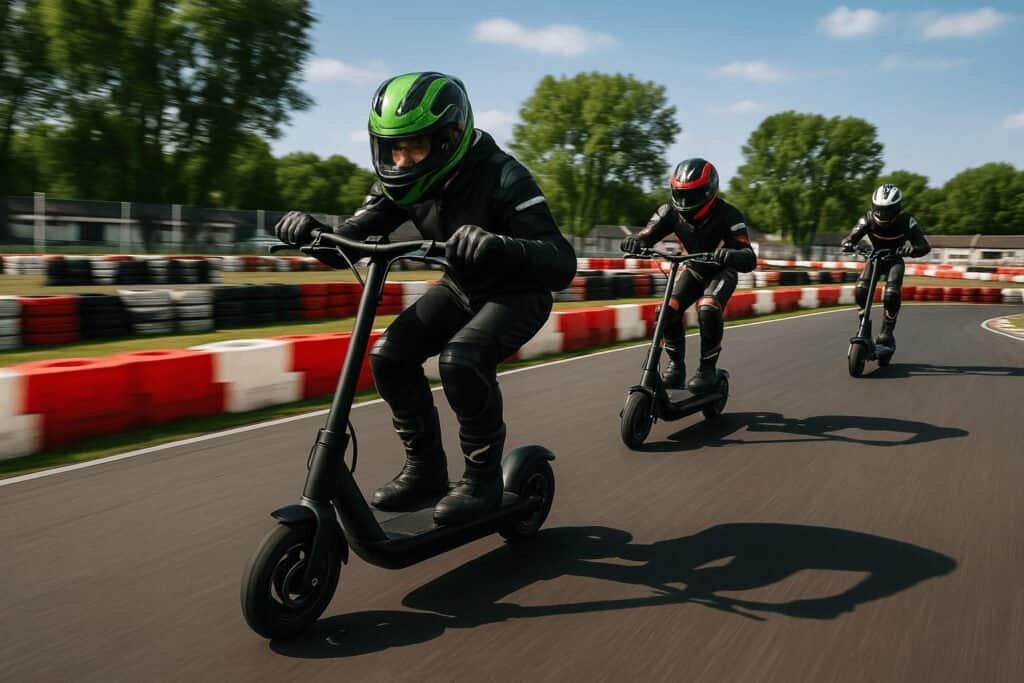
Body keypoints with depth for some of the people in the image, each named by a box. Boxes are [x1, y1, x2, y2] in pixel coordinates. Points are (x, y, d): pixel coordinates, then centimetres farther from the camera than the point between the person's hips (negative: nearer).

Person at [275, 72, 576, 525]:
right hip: (460, 288, 6)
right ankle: (425, 470, 3)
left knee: (462, 359, -32)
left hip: (518, 294, -6)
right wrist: (312, 231, -33)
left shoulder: (502, 178, -30)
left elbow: (561, 264, -41)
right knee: (390, 355, -13)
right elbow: (355, 232, -10)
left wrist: (495, 247, -60)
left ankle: (483, 475, -11)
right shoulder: (407, 182, -11)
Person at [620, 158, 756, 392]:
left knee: (708, 311, -31)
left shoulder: (727, 215, -30)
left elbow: (749, 260, -37)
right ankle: (676, 364, 2)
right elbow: (646, 235, -25)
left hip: (722, 272, -4)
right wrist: (634, 242, -50)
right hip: (694, 270, 4)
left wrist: (730, 255, -60)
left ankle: (708, 369, -14)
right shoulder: (671, 212, -19)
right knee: (668, 311, -19)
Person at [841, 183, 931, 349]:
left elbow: (925, 245, -27)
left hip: (894, 260, -2)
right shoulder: (868, 219, -18)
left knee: (891, 294, -26)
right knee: (860, 289, -24)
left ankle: (887, 332, -10)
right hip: (874, 257, 2)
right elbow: (852, 237, -19)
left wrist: (913, 250, -50)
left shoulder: (905, 221, -23)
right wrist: (848, 244, -44)